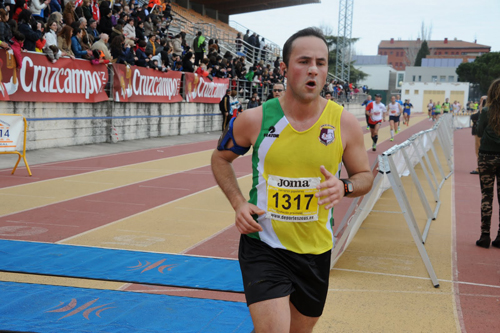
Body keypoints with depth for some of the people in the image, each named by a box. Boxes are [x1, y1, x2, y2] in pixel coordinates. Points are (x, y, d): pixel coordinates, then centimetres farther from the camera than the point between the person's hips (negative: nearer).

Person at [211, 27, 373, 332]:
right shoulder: (255, 119, -9)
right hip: (263, 247, -3)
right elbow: (221, 158, 8)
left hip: (315, 251, 3)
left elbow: (365, 176, 6)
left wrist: (344, 187, -18)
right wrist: (238, 203, -7)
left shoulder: (345, 123, -7)